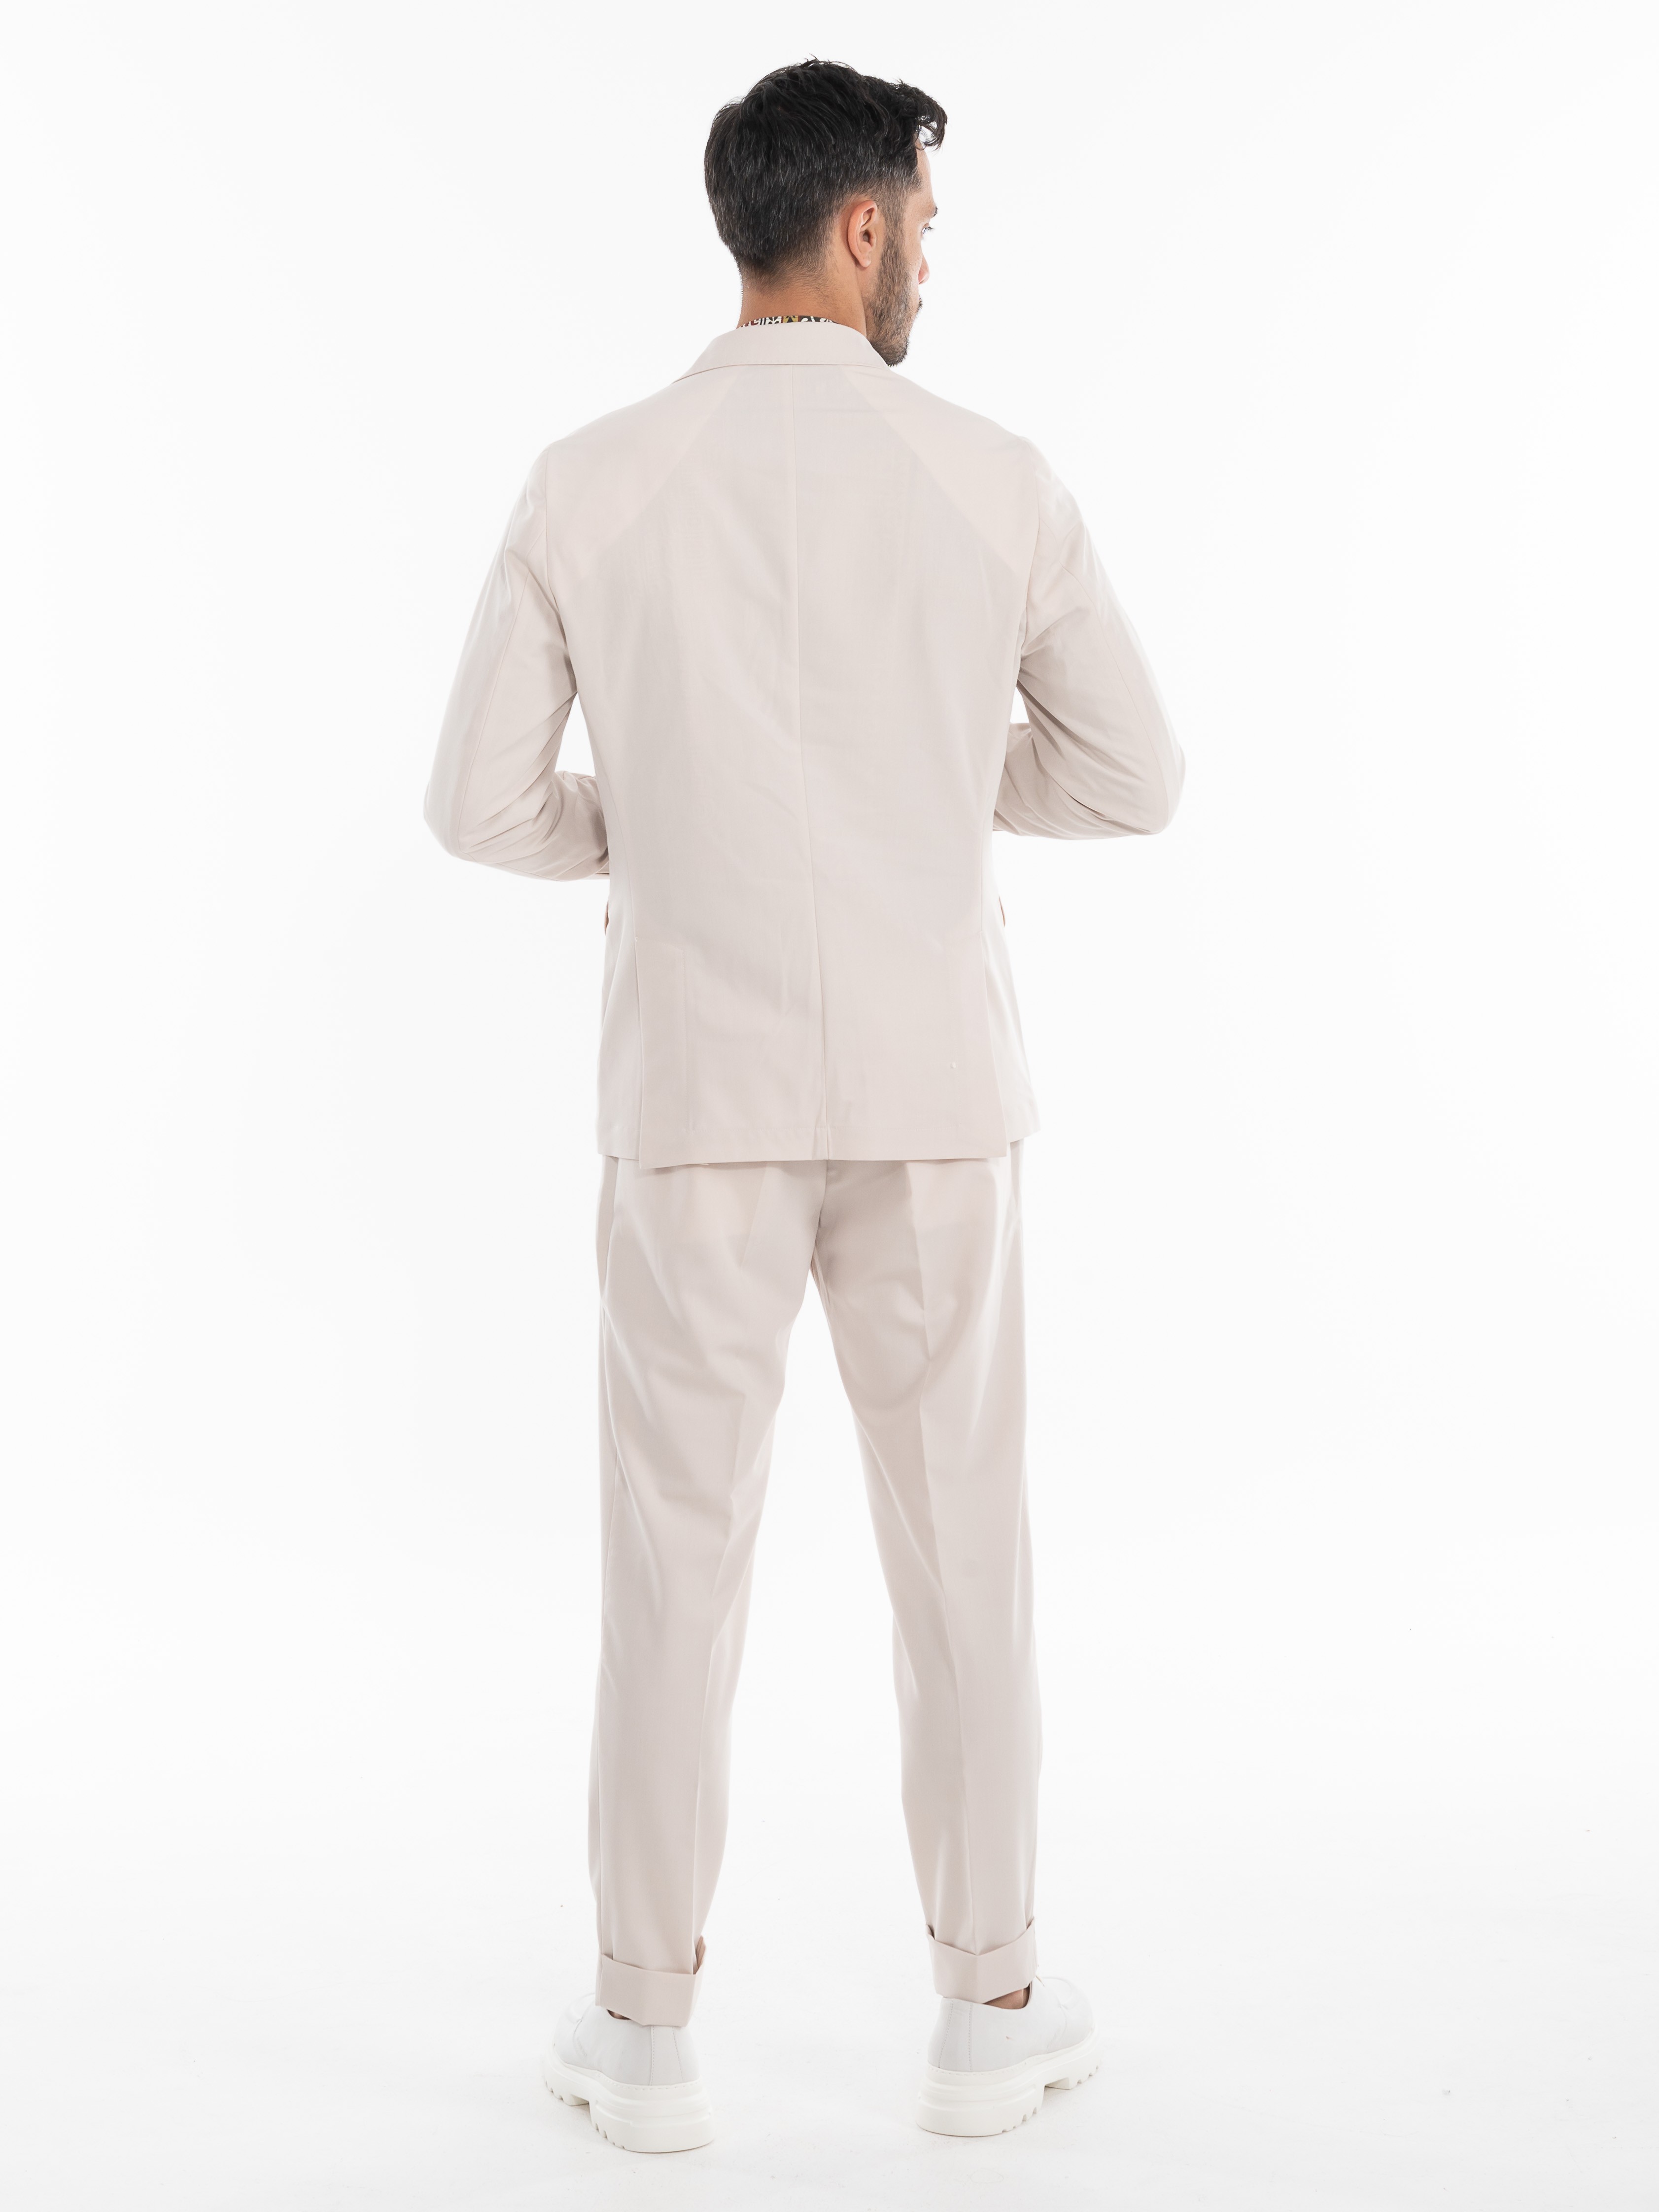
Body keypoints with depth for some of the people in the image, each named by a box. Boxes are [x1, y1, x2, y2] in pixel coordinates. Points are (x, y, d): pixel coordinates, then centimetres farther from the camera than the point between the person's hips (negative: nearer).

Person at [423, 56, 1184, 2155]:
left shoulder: (592, 483, -2)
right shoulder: (995, 481, -2)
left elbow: (481, 802, 1)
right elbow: (1133, 777, 6)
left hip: (698, 1097, 0)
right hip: (930, 1095, 0)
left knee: (677, 1551, 9)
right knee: (960, 1541, 12)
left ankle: (648, 2025, 17)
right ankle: (989, 2011, 21)